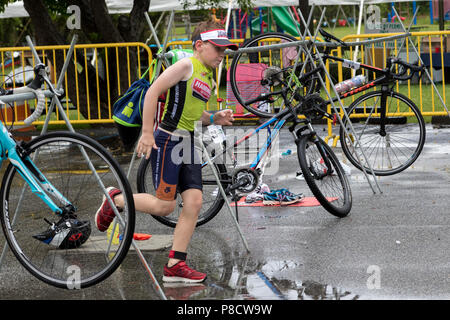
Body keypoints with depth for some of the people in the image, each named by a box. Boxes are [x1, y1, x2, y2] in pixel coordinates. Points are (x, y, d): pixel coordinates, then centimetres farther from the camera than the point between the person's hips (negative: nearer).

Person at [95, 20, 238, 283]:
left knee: (194, 203, -2)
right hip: (167, 140, -8)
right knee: (165, 206, -7)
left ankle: (175, 266, 2)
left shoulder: (209, 78, 17)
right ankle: (115, 199, 18)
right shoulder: (186, 66, -9)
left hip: (188, 143, 8)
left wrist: (214, 119, 7)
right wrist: (147, 133, -19)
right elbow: (153, 92, -15)